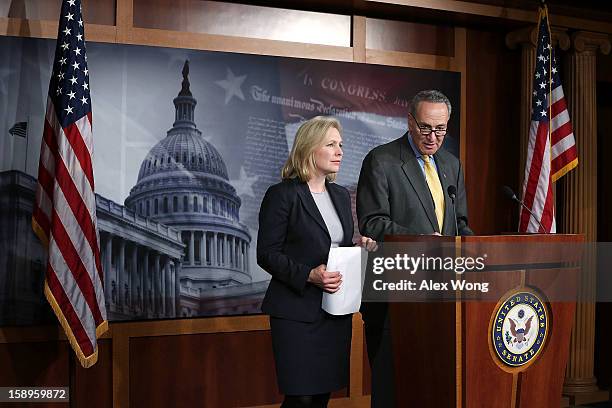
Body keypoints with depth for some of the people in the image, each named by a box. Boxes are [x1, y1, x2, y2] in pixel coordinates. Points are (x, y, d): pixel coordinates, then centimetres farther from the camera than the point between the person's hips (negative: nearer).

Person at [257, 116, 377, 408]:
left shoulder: (341, 195, 13)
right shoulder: (282, 195, -8)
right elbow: (267, 254, -11)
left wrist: (360, 248, -1)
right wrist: (308, 275, -23)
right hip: (297, 311, -6)